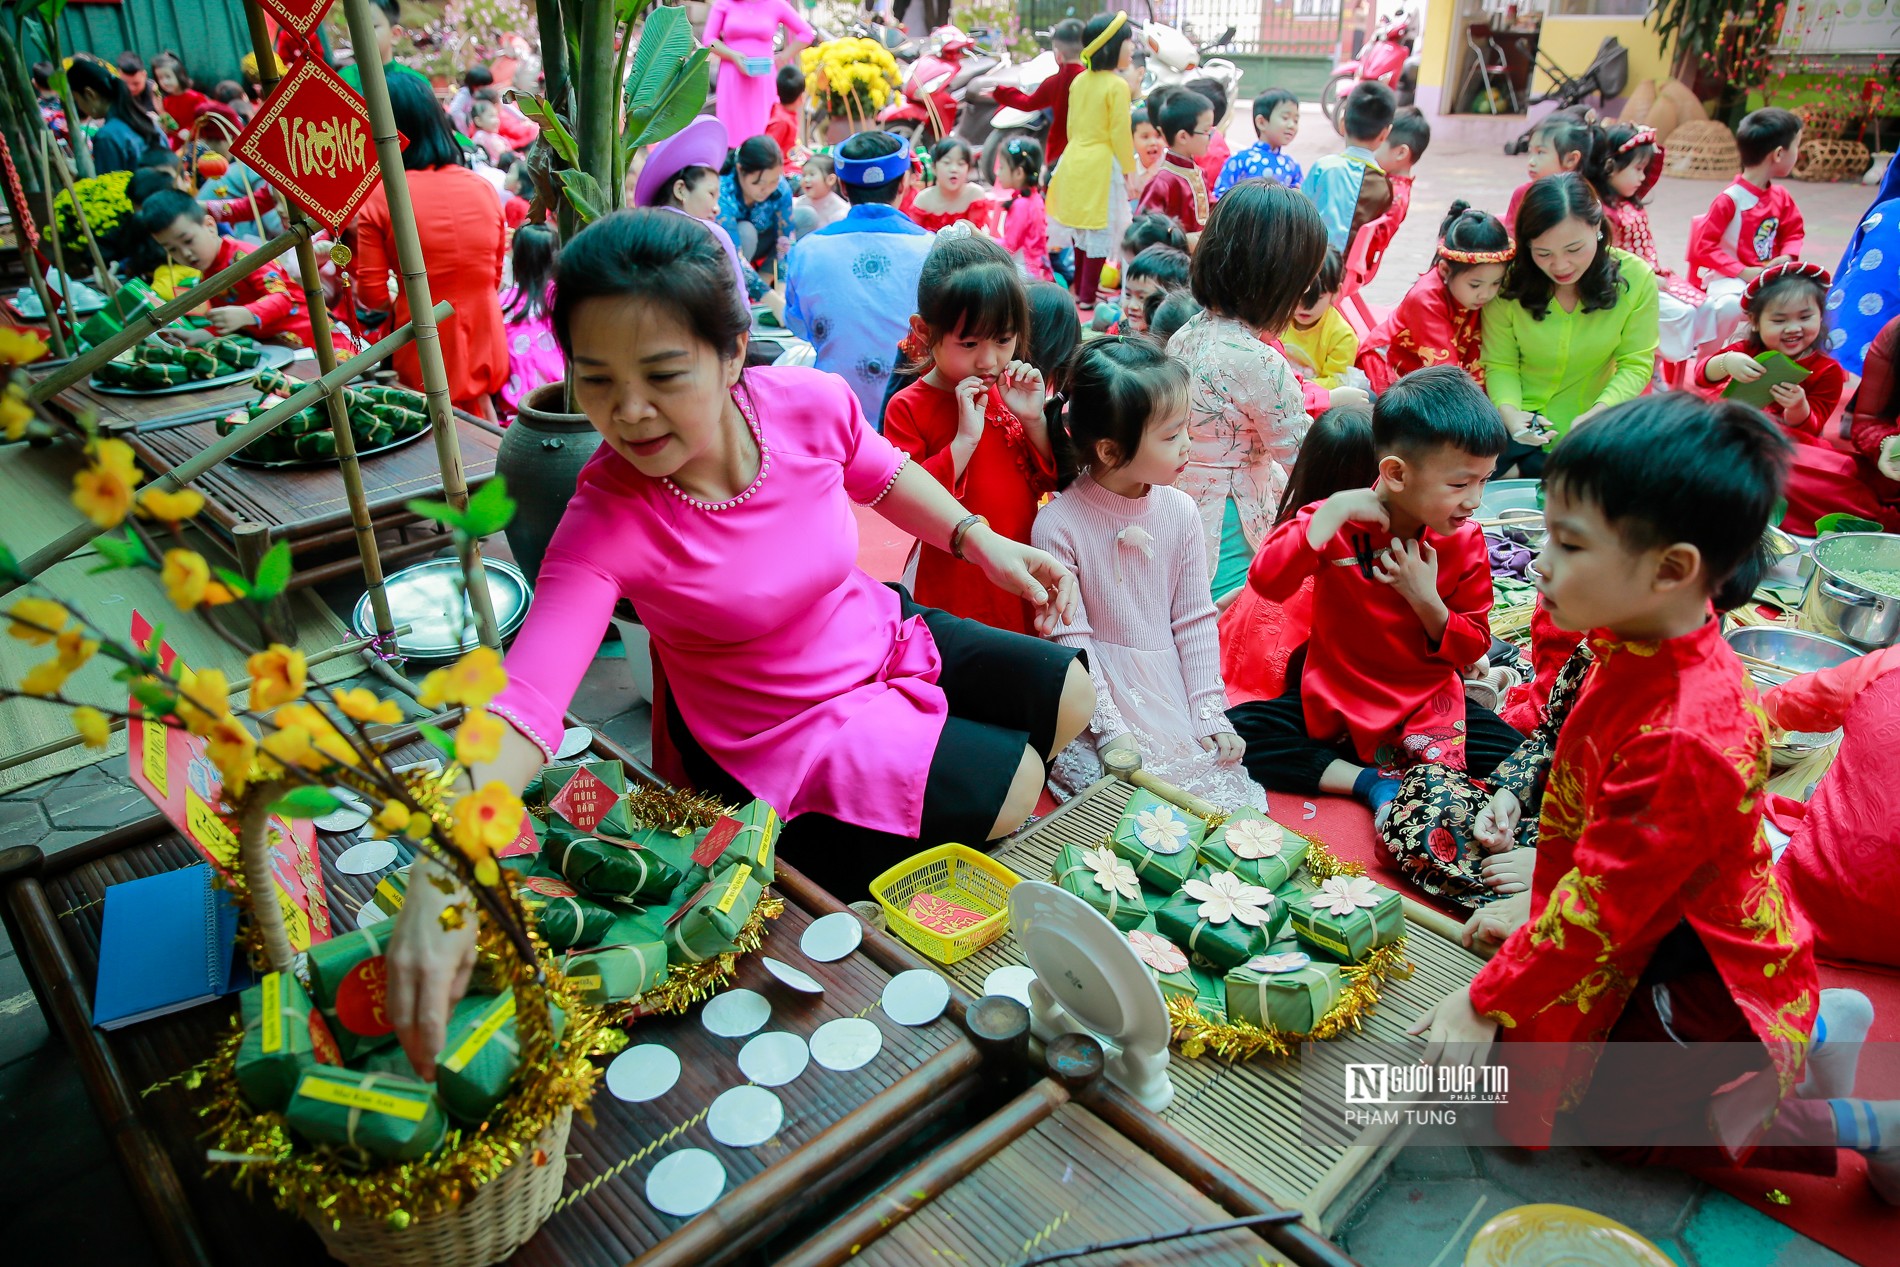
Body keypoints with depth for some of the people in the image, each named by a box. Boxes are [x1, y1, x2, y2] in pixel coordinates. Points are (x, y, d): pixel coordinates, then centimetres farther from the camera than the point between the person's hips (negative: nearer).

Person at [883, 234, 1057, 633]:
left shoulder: (1009, 393, 4)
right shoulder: (908, 408, -12)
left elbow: (1051, 480, 6)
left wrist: (1034, 420, -11)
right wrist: (965, 439, -26)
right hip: (955, 589, -5)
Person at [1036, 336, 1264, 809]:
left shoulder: (1180, 511, -3)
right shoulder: (1059, 525, -16)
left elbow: (1195, 620, 3)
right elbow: (1071, 638, -13)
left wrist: (1210, 713, 0)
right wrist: (1109, 729, -15)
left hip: (1170, 690, 4)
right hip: (1099, 691, -4)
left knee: (1226, 788, -8)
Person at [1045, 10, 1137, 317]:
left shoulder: (1079, 81, 7)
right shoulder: (1117, 86, -15)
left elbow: (1071, 126, 13)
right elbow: (1120, 134, -14)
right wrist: (1129, 170, -4)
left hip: (1075, 162, 8)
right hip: (1101, 167, -8)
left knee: (1081, 228, 18)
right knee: (1100, 232, -1)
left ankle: (1080, 289, 29)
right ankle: (1086, 300, 2)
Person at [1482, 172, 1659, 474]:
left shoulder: (1635, 279, -11)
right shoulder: (1509, 280, -15)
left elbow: (1636, 364, -7)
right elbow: (1500, 364, -9)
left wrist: (1598, 413, -27)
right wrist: (1508, 410, -30)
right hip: (1522, 425, -1)